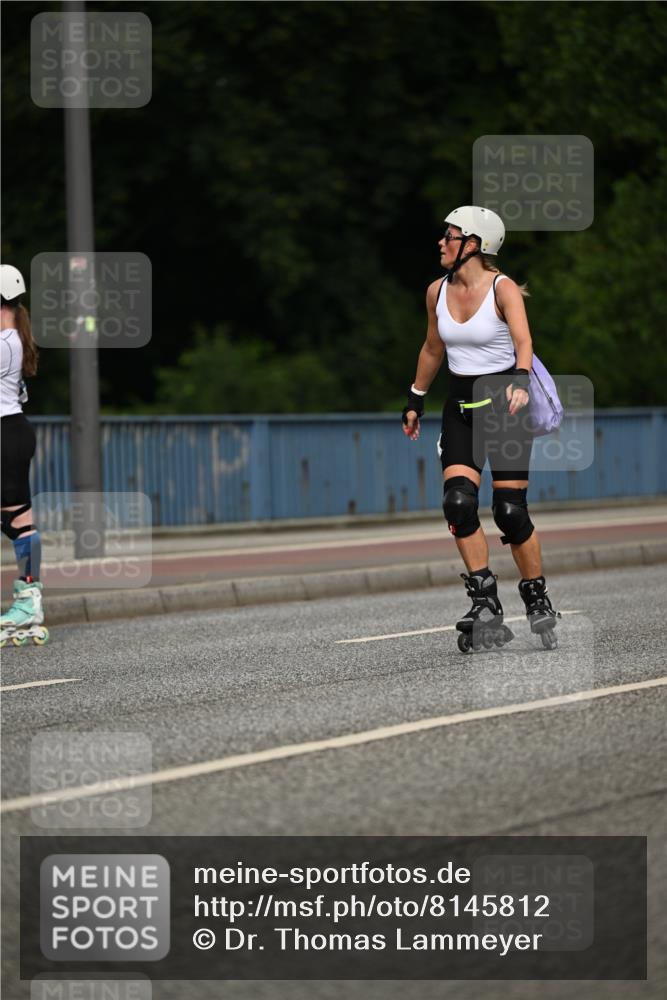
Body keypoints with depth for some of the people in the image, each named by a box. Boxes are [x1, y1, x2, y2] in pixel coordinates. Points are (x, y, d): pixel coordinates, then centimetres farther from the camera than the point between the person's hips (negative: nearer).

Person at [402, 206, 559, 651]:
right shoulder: (437, 292, 3)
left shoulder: (503, 289, -13)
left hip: (505, 403, -5)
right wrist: (416, 400, 22)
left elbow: (523, 340, -29)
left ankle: (538, 602, 13)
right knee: (458, 503, -14)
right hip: (460, 406, 5)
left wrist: (521, 379, -47)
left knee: (510, 511, -7)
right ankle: (487, 608, -9)